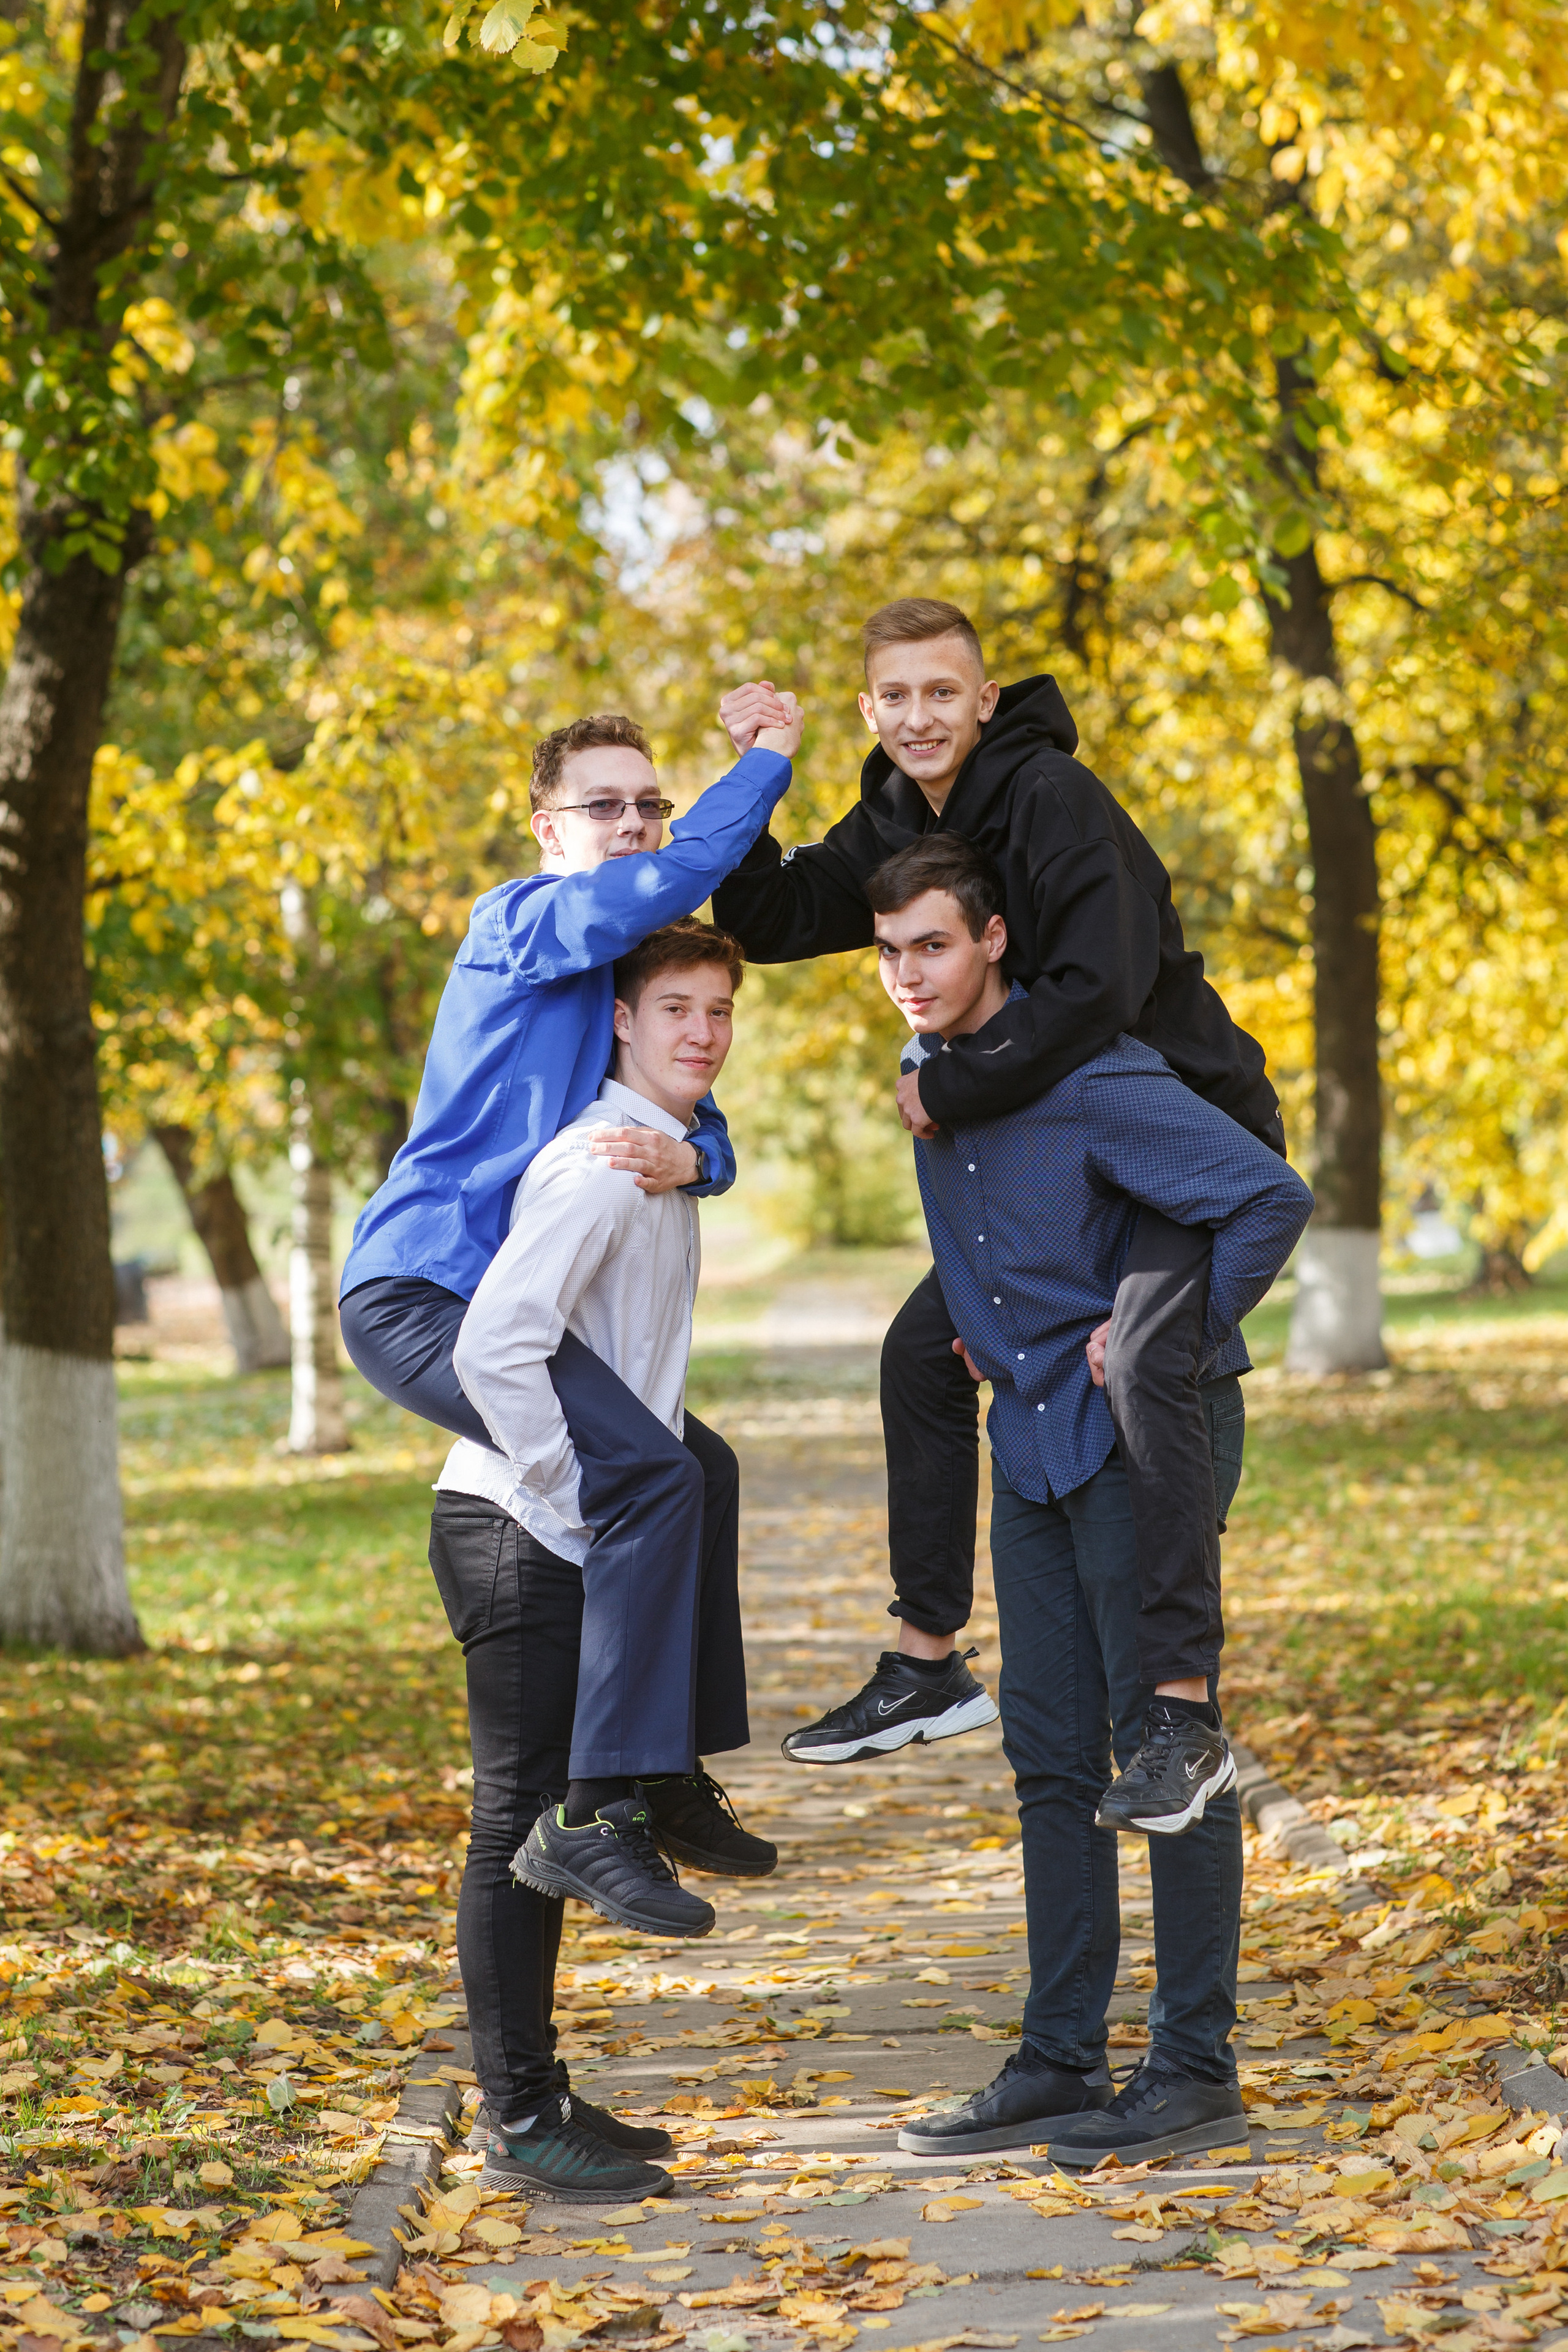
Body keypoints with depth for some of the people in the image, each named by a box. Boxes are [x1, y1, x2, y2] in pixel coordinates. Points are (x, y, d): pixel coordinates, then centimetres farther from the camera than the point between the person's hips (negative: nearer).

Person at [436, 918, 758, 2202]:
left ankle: (538, 2095, 24)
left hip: (576, 1536, 10)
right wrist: (580, 1508, -20)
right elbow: (494, 1346, -27)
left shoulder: (667, 1165, 14)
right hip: (520, 1535, -10)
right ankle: (520, 2121, 3)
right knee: (518, 1826, -4)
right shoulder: (600, 1166, -17)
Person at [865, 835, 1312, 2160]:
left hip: (1137, 1436, -8)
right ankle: (1061, 2065, 16)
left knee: (1164, 1739, -5)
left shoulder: (1091, 1078, -18)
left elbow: (1272, 1201, -25)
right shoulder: (927, 1071, 8)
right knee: (1051, 1752, 9)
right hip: (1032, 1441, 8)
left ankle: (1196, 2071, 1)